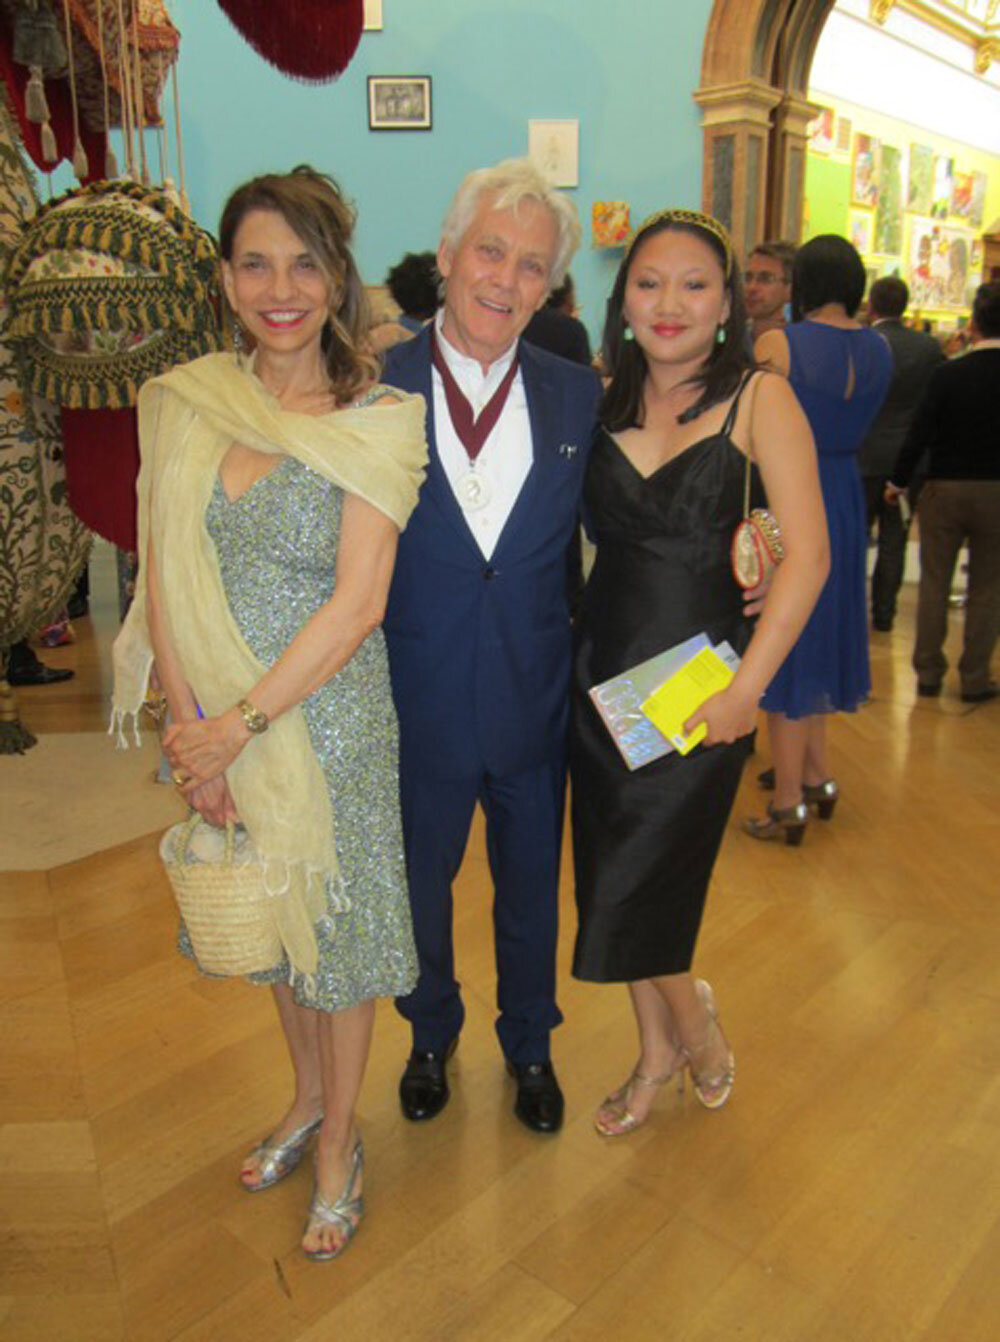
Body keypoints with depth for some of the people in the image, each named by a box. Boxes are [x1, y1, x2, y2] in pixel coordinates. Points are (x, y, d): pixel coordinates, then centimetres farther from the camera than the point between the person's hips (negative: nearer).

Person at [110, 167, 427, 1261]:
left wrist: (241, 723, -18)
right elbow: (164, 578, -2)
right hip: (215, 720, 4)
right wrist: (190, 727, -9)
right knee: (266, 920, 21)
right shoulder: (185, 402, 0)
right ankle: (306, 1098, 47)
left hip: (328, 717, -4)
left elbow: (357, 605, -17)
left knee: (336, 923, 11)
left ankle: (337, 1141, 36)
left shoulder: (378, 420, -11)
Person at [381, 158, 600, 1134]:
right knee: (416, 889, 21)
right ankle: (431, 1035, 52)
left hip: (535, 705, 2)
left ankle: (529, 1046, 50)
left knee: (531, 893, 21)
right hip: (415, 710, -1)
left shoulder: (580, 399, -3)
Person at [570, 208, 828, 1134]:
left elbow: (808, 554, -12)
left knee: (631, 886, -1)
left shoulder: (758, 398, -6)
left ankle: (694, 1021, 32)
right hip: (601, 669, 5)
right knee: (616, 882, 13)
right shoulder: (602, 402, 6)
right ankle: (658, 1053, 38)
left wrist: (746, 688, -17)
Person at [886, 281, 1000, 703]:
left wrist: (898, 482, 2)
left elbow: (921, 433, -9)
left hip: (945, 489, -1)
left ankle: (929, 672, 15)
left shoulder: (949, 374, -9)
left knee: (934, 582, 10)